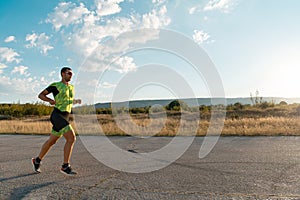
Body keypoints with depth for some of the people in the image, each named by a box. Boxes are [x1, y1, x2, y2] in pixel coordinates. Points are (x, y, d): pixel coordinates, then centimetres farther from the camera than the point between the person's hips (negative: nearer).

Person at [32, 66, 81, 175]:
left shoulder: (71, 87, 17)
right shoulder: (55, 85, -3)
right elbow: (41, 95, 3)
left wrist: (76, 101, 9)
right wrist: (50, 100, -15)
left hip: (65, 117, 8)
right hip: (57, 115, -8)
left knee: (52, 141, 17)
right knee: (71, 138, -18)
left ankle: (37, 160, 37)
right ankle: (65, 166, -10)